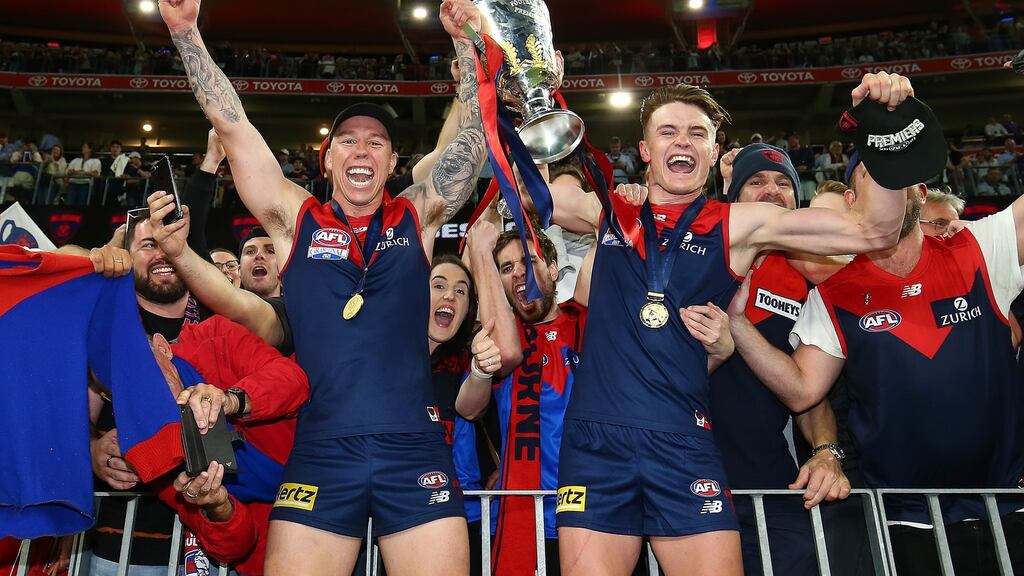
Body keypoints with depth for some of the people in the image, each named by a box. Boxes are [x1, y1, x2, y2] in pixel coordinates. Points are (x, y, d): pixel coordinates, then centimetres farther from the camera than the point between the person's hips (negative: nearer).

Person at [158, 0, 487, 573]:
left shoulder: (417, 218, 11)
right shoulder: (296, 219, 10)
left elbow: (474, 135, 6)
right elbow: (231, 125, 6)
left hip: (415, 450, 0)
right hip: (319, 452, 0)